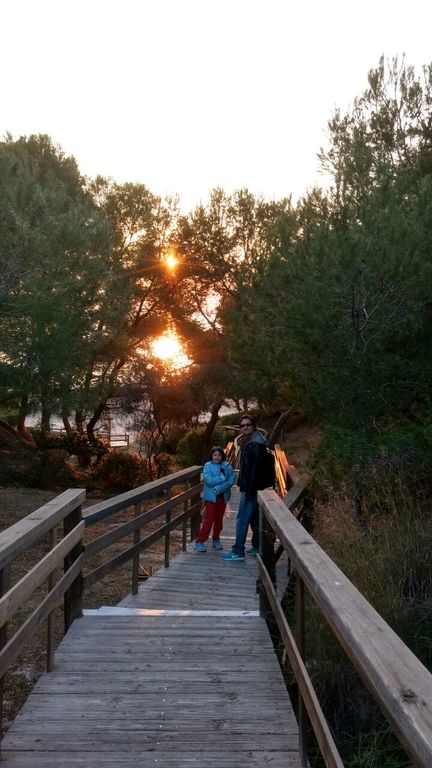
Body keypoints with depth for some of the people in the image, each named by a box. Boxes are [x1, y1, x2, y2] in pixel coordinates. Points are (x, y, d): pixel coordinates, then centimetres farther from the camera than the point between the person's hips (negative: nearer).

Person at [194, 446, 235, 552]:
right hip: (211, 496, -3)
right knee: (209, 520, -6)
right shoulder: (208, 466, -6)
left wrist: (219, 489, -18)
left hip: (222, 496, 3)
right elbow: (209, 480, -18)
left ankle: (216, 540, 27)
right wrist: (223, 478, -14)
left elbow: (231, 480, -9)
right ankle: (199, 542, 0)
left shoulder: (227, 466, 1)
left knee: (219, 520, 12)